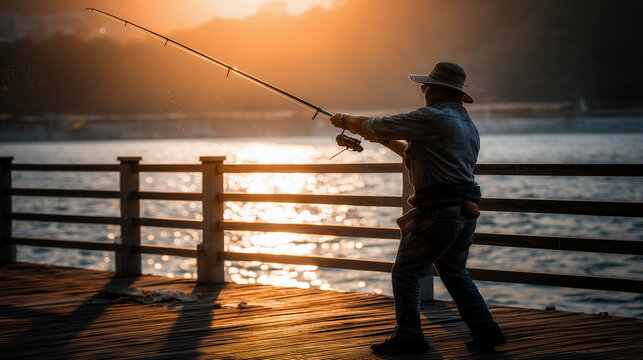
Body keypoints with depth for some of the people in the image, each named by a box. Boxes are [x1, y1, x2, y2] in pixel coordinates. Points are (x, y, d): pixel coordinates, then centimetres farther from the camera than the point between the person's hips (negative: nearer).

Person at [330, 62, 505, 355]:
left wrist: (345, 121, 13)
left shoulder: (431, 118, -11)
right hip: (464, 212, 9)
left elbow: (373, 126, -5)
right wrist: (390, 142, 32)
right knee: (455, 273, 19)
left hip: (439, 213, -9)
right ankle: (485, 331, 15)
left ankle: (409, 336, 1)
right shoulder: (468, 125, 18)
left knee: (405, 272, -1)